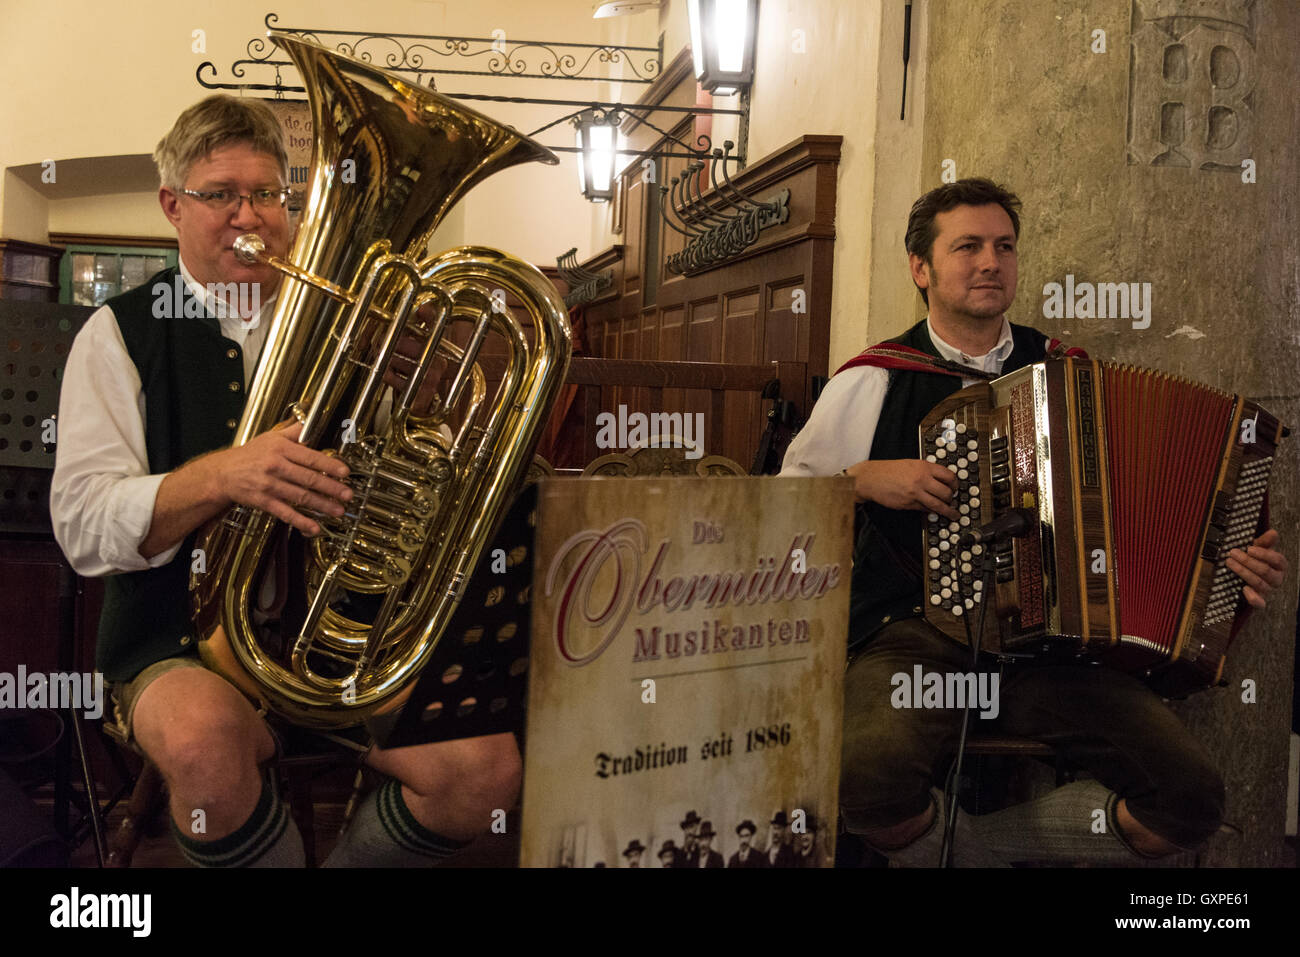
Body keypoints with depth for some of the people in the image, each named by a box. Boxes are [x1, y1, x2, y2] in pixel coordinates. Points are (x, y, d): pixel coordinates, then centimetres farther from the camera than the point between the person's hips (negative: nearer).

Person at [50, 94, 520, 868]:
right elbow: (81, 524, -7)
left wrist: (419, 398, -14)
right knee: (203, 738, -36)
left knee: (487, 769, -20)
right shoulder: (122, 333, 3)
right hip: (182, 635, -2)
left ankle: (351, 860, 9)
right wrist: (219, 476, -26)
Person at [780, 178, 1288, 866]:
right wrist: (864, 480, -9)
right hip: (914, 637, -3)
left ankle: (965, 843, 1)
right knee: (868, 775, -34)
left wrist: (1234, 561, 2)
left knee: (1192, 796, -15)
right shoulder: (872, 382, 5)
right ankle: (929, 841, 2)